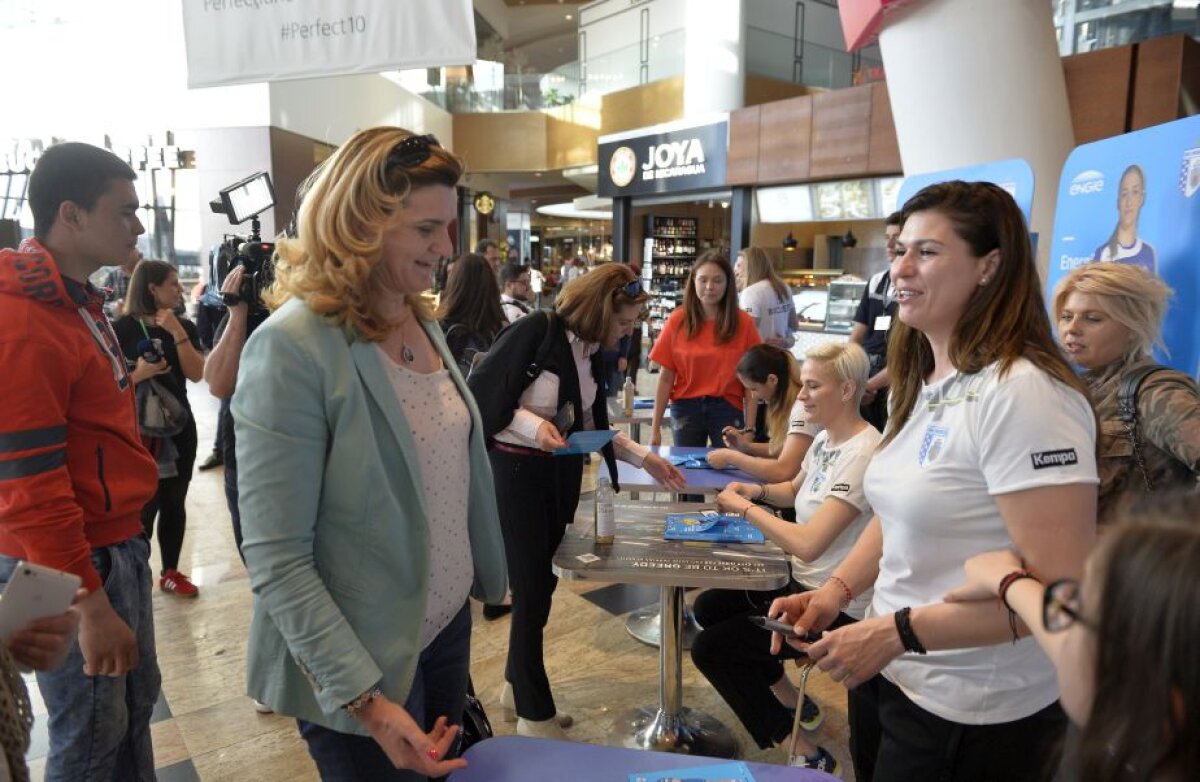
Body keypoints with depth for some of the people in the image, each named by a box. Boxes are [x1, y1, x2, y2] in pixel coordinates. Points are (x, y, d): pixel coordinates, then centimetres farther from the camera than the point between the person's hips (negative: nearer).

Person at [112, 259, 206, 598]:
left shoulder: (185, 326, 5)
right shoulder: (122, 329, -8)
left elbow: (196, 374, -6)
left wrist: (177, 333, -13)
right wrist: (138, 373, -26)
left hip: (179, 427, 5)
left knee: (174, 503, 13)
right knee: (143, 508, -4)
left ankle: (170, 572, 27)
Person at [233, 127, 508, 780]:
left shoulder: (422, 324, 1)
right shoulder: (293, 348, -22)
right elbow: (275, 559, -22)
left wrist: (483, 576, 15)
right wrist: (364, 699, -24)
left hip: (449, 625, 7)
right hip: (364, 666, -7)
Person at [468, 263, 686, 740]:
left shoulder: (590, 351, 6)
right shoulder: (535, 332, -18)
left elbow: (590, 426, 13)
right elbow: (480, 397, -16)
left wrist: (644, 458, 9)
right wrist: (531, 425, -28)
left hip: (560, 475, 8)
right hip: (515, 472, -8)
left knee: (543, 582, 15)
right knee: (531, 588, 0)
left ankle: (518, 689, 35)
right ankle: (536, 715, 17)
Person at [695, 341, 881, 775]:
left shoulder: (862, 454, -27)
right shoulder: (825, 439, 2)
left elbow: (807, 545, -32)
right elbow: (796, 489, 22)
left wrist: (744, 507, -20)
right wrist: (758, 491, 1)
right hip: (804, 581, 10)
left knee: (708, 649, -7)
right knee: (708, 607, 17)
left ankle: (808, 758, 3)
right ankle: (795, 705, 29)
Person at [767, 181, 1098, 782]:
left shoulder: (1023, 393, -23)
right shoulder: (919, 383, 5)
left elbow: (1059, 586, -25)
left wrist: (899, 632, -23)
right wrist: (837, 589, 1)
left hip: (970, 719, -7)